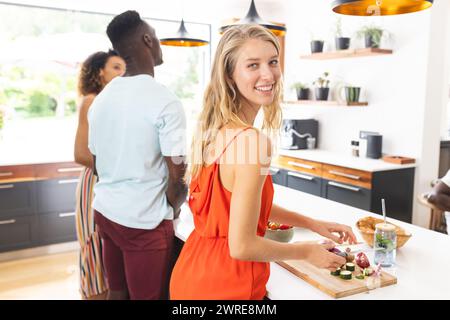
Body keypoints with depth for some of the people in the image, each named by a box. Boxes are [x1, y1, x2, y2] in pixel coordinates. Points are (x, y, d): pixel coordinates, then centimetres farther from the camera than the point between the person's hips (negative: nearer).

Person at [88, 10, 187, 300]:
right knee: (147, 296, 8)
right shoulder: (164, 100, -16)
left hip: (105, 211, 7)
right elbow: (177, 176, -16)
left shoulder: (101, 98, 5)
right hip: (144, 221, -6)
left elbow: (98, 163, 12)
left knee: (117, 291, 19)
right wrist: (174, 209, 3)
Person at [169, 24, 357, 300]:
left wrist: (313, 223, 7)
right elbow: (241, 246, -25)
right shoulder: (252, 140, -27)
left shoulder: (209, 129, -1)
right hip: (224, 287, -8)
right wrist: (308, 252, -10)